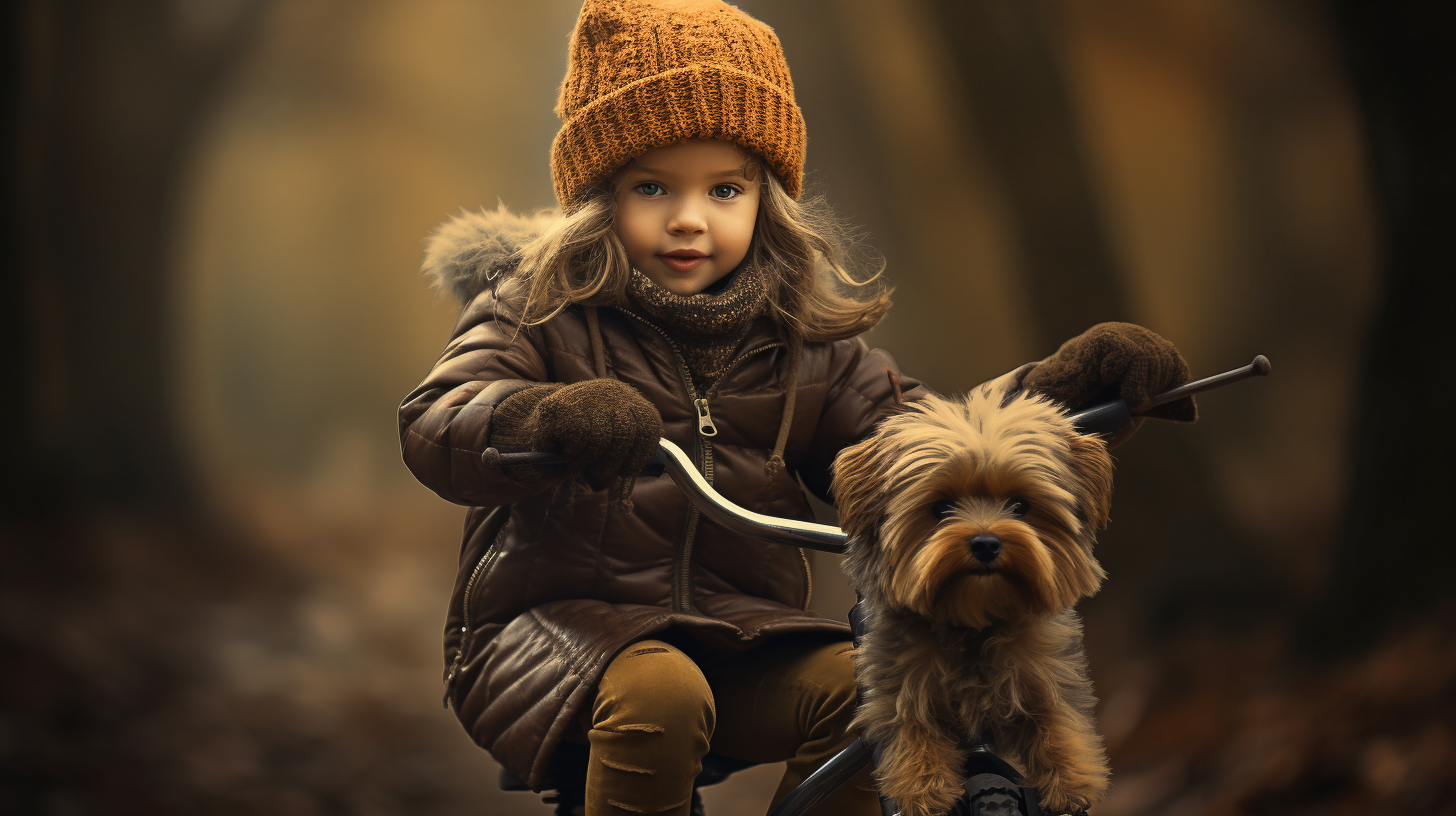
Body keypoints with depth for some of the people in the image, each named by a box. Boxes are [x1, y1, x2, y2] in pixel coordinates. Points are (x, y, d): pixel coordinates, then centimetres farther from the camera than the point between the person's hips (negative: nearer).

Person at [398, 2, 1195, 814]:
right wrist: (549, 419, -41)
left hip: (738, 626, 4)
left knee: (858, 683, -23)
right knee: (658, 692, -35)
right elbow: (433, 426, -17)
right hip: (553, 626, -4)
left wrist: (1056, 388, -10)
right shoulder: (541, 311, -2)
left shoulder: (801, 342, 10)